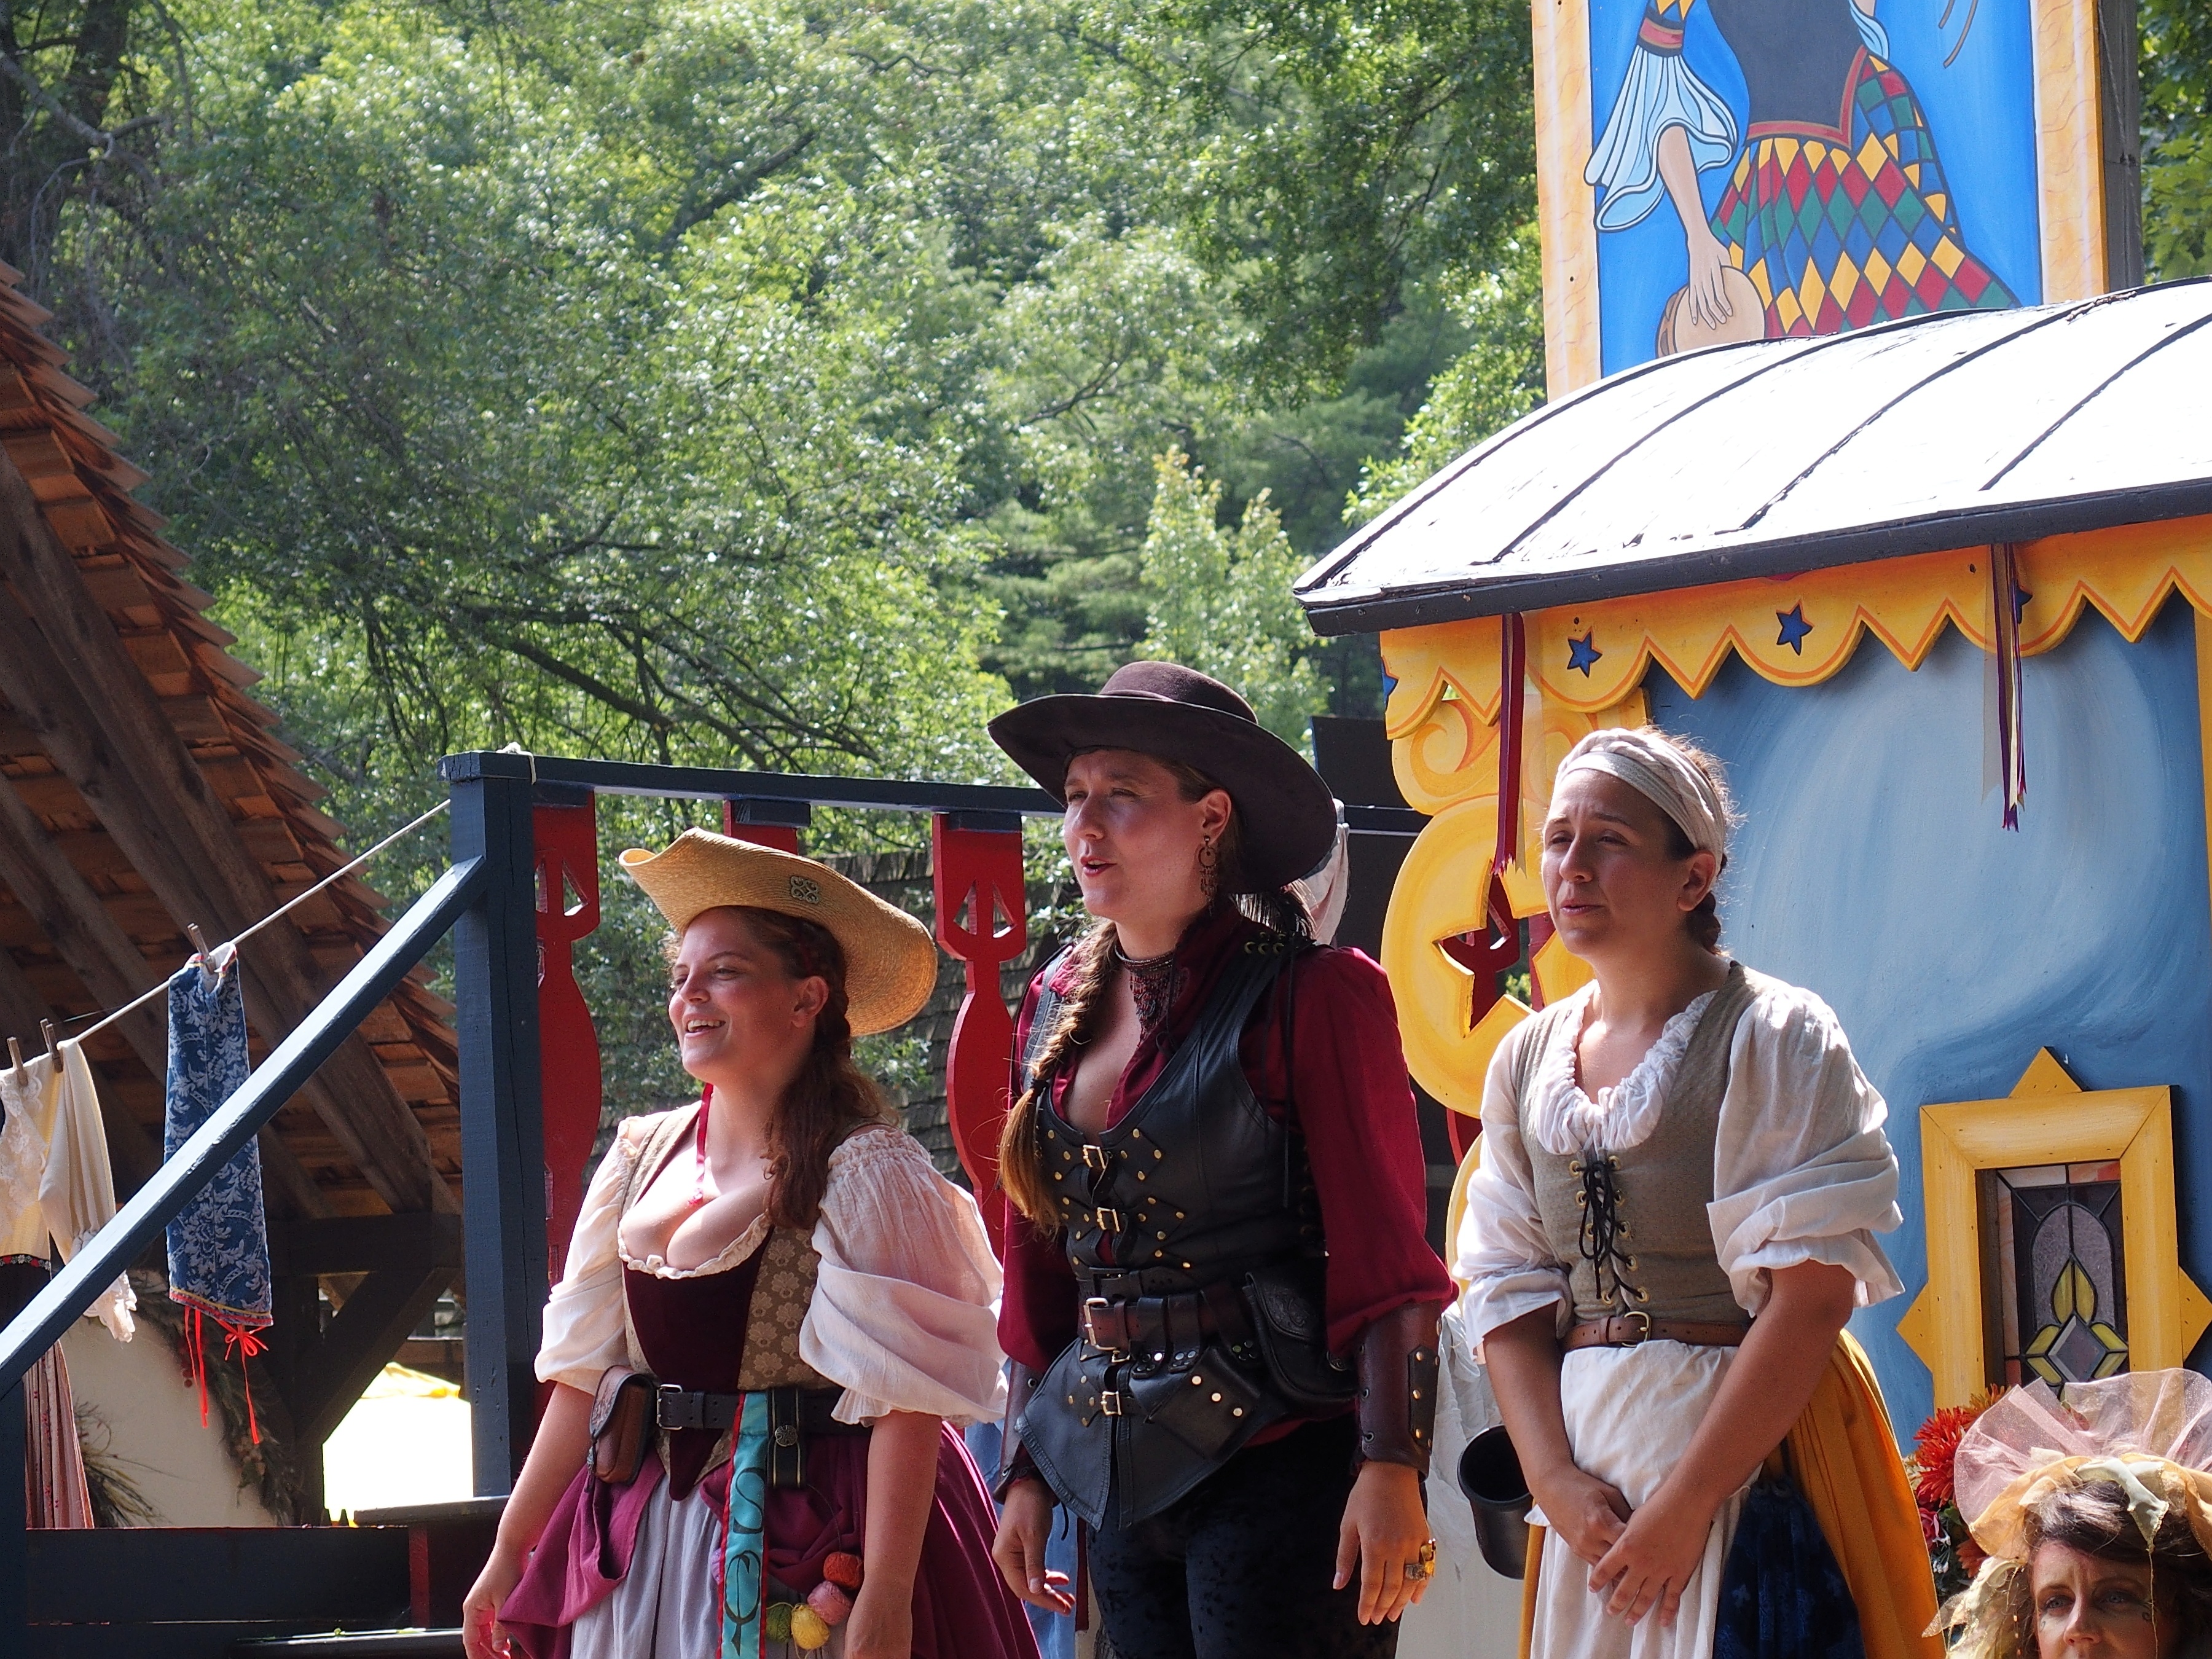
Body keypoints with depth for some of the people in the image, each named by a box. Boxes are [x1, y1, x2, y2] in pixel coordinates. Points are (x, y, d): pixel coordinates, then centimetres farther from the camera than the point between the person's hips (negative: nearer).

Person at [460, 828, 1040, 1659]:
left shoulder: (863, 1174, -11)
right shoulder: (645, 1156, 7)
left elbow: (905, 1402, -16)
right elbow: (586, 1374, 11)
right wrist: (510, 1551, 9)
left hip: (809, 1545, -6)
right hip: (656, 1527, 6)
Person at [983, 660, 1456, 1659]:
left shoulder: (1309, 996, -8)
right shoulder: (1062, 1005, 11)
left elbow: (1383, 1255, -11)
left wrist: (1391, 1469, -18)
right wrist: (1029, 1468, 15)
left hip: (1274, 1463, -6)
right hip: (1120, 1479, 6)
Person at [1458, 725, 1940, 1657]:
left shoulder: (1773, 1037, -9)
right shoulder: (1528, 1062, 8)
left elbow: (1815, 1295, -16)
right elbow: (1509, 1296, 6)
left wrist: (1686, 1503, -18)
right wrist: (1555, 1479, -9)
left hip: (1757, 1449, -5)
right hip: (1589, 1459, 5)